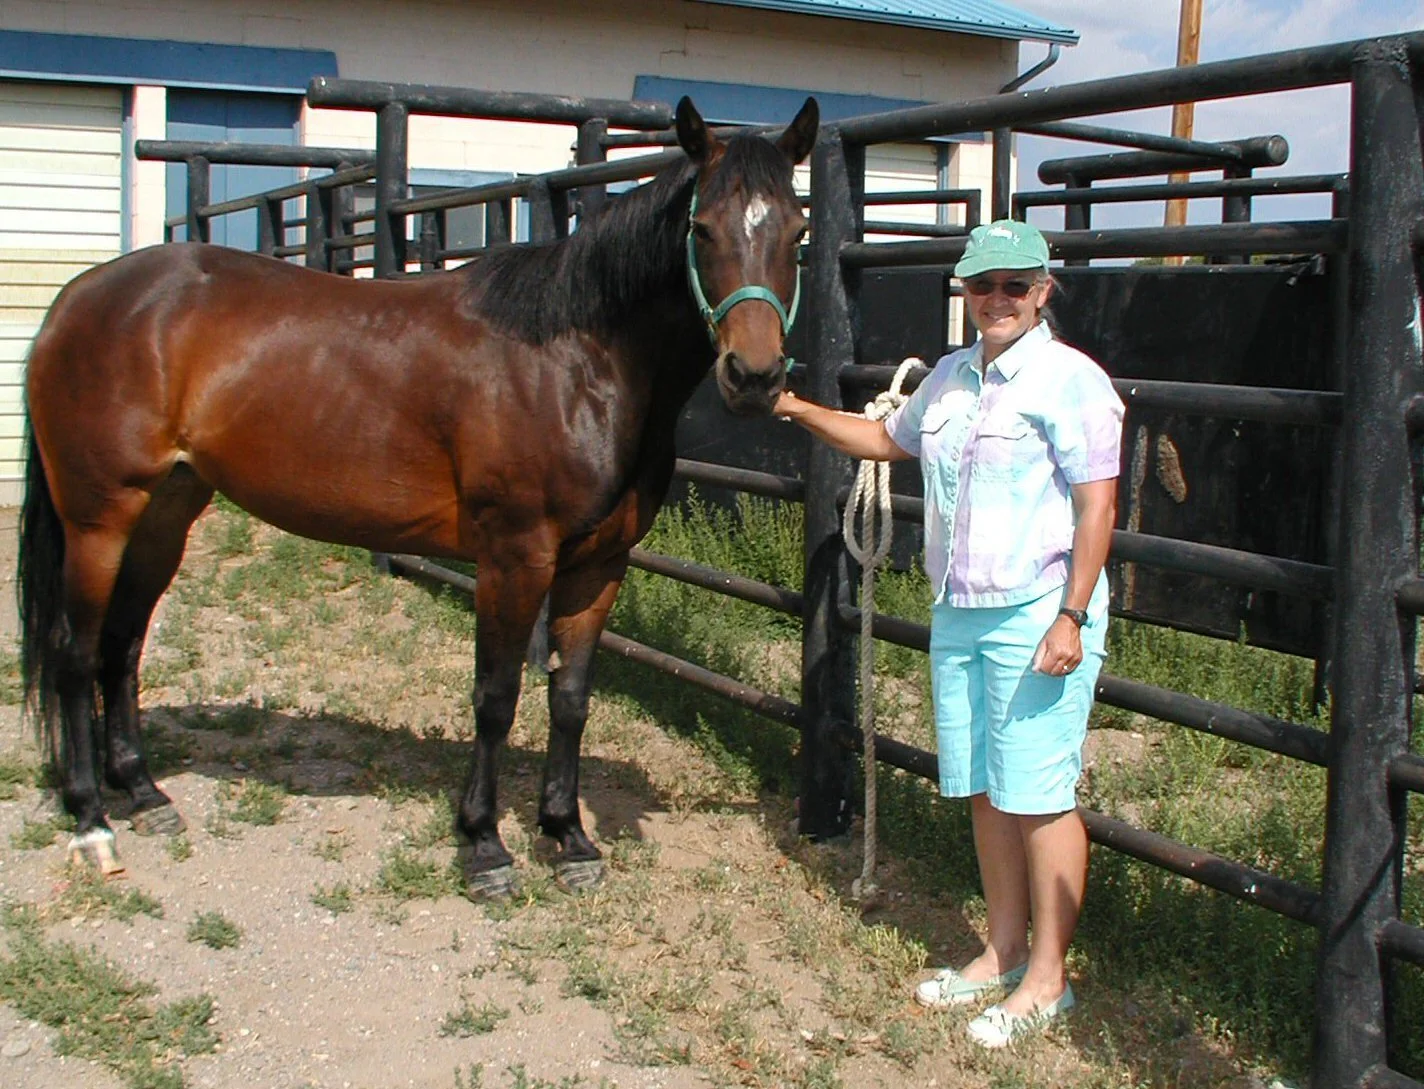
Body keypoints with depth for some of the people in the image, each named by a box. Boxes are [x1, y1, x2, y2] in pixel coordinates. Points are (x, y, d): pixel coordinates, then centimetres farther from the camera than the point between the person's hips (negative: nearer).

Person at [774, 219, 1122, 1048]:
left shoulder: (1069, 380, -11)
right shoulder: (952, 377, 12)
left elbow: (1097, 506, -14)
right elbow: (888, 440, 30)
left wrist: (1071, 618, -19)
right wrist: (802, 412, 22)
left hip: (1037, 616, -7)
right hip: (958, 615, 8)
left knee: (1038, 798, -1)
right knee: (983, 793, 14)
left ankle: (1047, 978, 12)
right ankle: (1003, 951, 29)